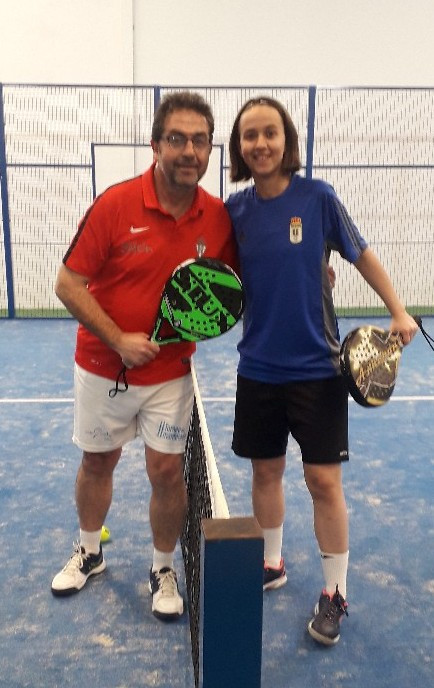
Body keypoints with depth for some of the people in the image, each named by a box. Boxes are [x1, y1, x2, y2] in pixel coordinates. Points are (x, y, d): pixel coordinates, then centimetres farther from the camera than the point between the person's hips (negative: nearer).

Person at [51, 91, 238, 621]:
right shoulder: (115, 205, -17)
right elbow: (68, 284, -14)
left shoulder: (218, 217, -8)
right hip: (102, 366, 0)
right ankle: (89, 552, 44)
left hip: (170, 373, 1)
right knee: (97, 462, 17)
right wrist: (119, 340, -21)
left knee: (167, 471, 3)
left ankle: (163, 570, 29)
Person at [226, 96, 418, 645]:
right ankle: (271, 564, 37)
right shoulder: (234, 209, 0)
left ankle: (334, 592, 21)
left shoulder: (317, 197, -8)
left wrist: (398, 312, 2)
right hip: (258, 368, 3)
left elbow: (362, 256, 3)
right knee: (265, 471, 14)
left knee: (324, 479, 2)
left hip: (317, 367, -3)